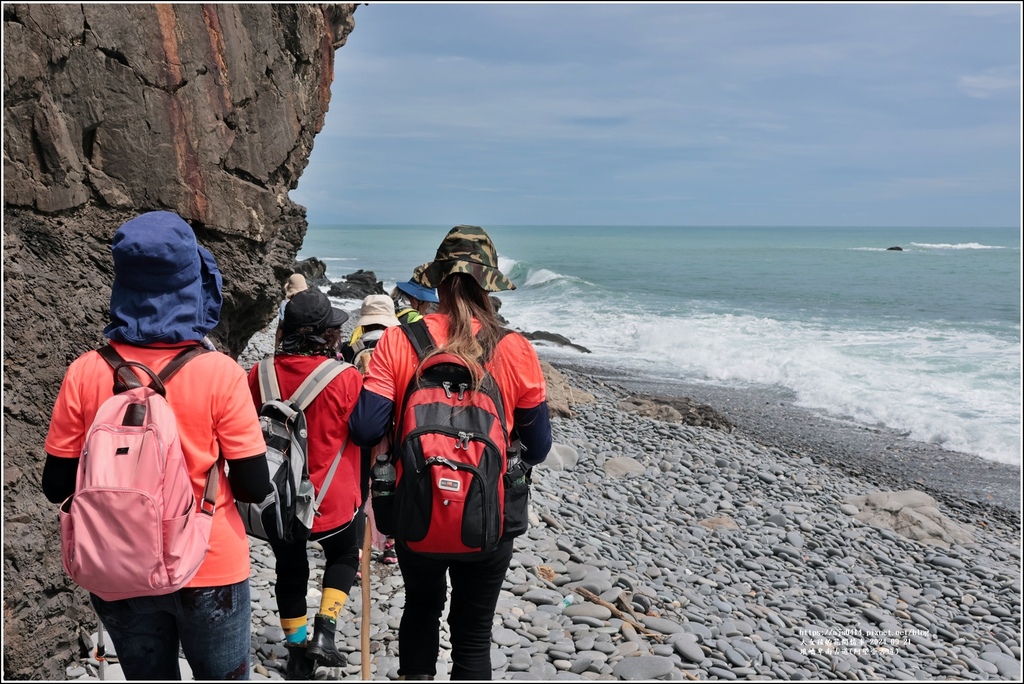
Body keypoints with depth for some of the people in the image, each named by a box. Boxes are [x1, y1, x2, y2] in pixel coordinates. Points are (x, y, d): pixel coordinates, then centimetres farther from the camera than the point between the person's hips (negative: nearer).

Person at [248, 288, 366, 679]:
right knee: (343, 555, 25)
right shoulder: (347, 380, -20)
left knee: (289, 570, 24)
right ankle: (324, 633, 12)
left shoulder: (261, 375, -8)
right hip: (333, 501, -3)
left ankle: (297, 651, 30)